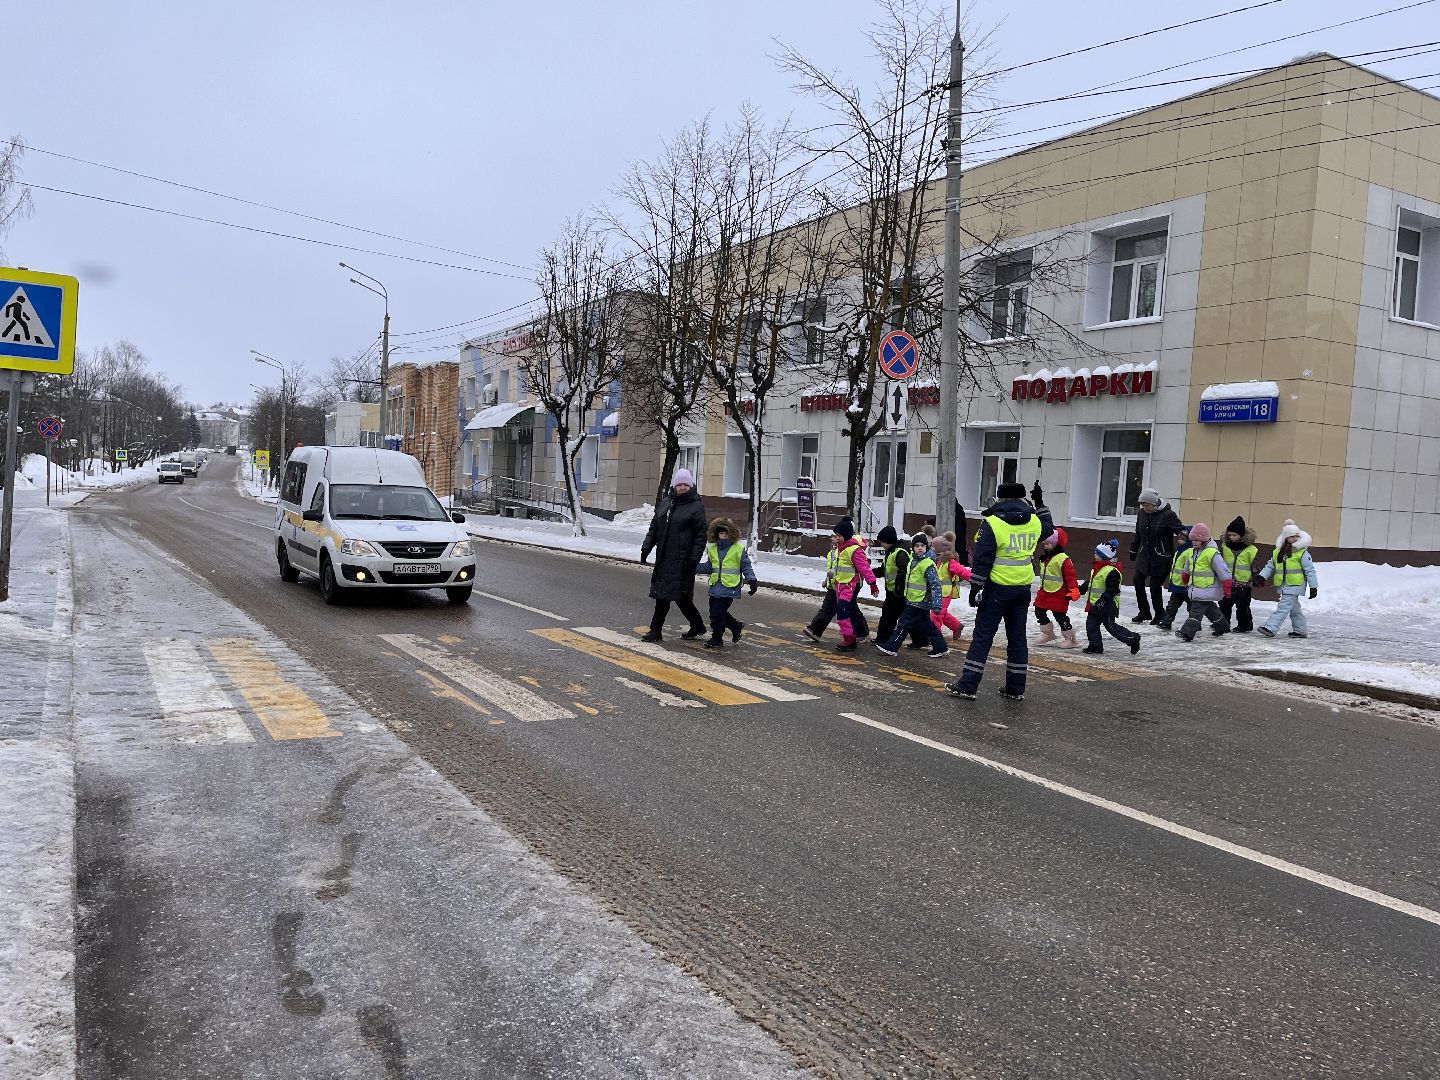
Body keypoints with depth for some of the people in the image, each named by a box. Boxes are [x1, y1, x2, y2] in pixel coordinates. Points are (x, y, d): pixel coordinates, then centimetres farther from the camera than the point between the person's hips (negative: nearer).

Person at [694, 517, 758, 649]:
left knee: (718, 613, -8)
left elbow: (746, 566, 0)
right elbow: (709, 566, 18)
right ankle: (736, 626, 31)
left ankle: (717, 638, 8)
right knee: (714, 612, 10)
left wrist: (752, 580, -9)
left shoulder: (739, 548, -4)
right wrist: (693, 568, 9)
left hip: (729, 587, -6)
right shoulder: (712, 549, 10)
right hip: (715, 587, 6)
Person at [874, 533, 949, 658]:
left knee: (904, 624, -5)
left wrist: (936, 604, -27)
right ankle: (941, 648, 24)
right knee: (928, 626, 16)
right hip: (913, 600, 9)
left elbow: (935, 585, -22)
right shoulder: (913, 559, 8)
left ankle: (890, 647, 0)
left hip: (919, 602, -9)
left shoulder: (928, 564, -18)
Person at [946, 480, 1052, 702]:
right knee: (1017, 637, 12)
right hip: (1023, 588, 5)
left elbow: (982, 561, -13)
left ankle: (967, 685, -3)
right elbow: (1049, 527, 29)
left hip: (998, 588, -5)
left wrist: (975, 588, -8)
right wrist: (1040, 503, 37)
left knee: (982, 636, -1)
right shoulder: (1034, 522, 3)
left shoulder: (992, 523, -12)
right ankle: (1015, 688, 16)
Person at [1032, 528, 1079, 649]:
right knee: (1039, 612, 11)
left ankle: (1070, 637, 12)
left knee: (1060, 615, -3)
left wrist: (1074, 590, -26)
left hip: (1059, 594, -9)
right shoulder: (1044, 558, 10)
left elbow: (1070, 576, -20)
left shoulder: (1064, 559, -17)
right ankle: (1048, 633, 28)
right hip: (1044, 592, 9)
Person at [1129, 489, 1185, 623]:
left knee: (1154, 587, -3)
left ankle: (1159, 615, 17)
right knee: (1138, 582, 4)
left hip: (1161, 558, -6)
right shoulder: (1142, 514, 5)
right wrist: (1133, 554, 21)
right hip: (1144, 556, 6)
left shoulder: (1168, 515, -13)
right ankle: (1145, 612, 20)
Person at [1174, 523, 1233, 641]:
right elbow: (1186, 569, 27)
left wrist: (1226, 586, -15)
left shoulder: (1212, 553, -15)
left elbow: (1222, 570, -14)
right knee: (1209, 609, 20)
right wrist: (1185, 579, 37)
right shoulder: (1191, 552, 10)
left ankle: (1187, 632, -21)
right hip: (1195, 587, 8)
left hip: (1207, 588, -8)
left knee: (1196, 610, -14)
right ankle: (1223, 626, 38)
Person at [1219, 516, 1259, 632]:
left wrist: (1256, 578, -6)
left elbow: (1254, 566, -2)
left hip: (1243, 583, -4)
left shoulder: (1250, 549, -6)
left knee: (1242, 606, 4)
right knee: (1224, 604, 9)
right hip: (1227, 582, 4)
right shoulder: (1224, 547, 4)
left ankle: (1245, 625, 16)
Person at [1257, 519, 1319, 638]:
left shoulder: (1302, 553, -7)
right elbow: (1270, 566, 16)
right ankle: (1301, 630, 29)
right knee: (1294, 609, 17)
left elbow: (1310, 570, -6)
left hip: (1295, 585, -7)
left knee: (1283, 608, -12)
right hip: (1283, 586, 7)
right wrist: (1261, 577, 1)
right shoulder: (1278, 552, 10)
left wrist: (1313, 587, -7)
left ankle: (1270, 628, -18)